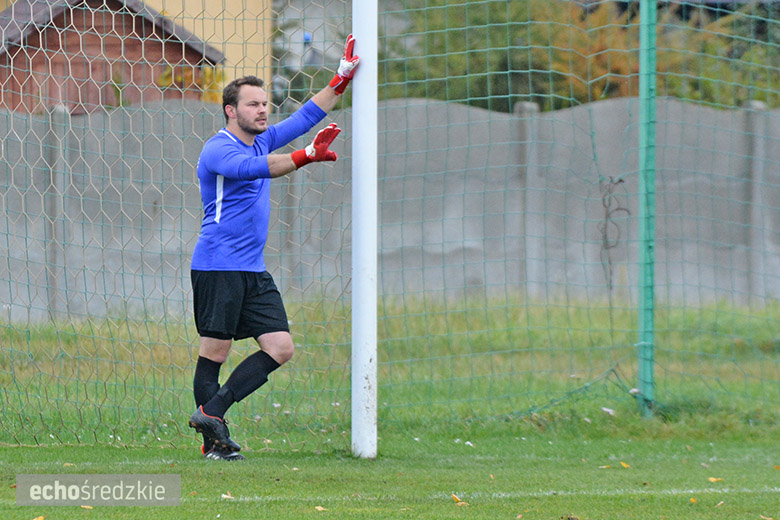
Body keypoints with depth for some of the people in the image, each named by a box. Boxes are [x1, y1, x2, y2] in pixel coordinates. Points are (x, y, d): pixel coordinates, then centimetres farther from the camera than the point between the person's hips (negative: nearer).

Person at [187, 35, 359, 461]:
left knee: (280, 348, -1)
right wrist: (307, 156, -37)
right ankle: (214, 440, 3)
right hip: (217, 266, -8)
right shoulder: (218, 150, -12)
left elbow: (305, 118, 23)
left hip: (254, 272, 8)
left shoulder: (262, 140, 14)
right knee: (215, 350, -4)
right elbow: (256, 168, -30)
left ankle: (211, 411, 1)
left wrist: (342, 78, 20)